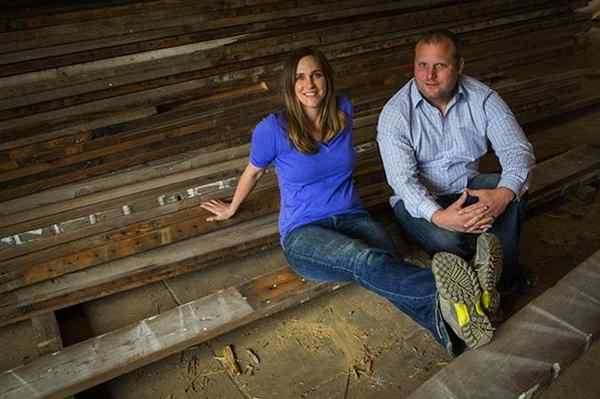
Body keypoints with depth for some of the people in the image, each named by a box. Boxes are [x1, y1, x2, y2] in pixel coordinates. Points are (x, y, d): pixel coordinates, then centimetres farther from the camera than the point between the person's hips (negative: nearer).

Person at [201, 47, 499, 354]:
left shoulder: (342, 111, 5)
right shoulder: (273, 129, -8)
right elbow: (253, 172, 11)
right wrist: (231, 209, 27)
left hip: (352, 218, 4)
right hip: (303, 233, -4)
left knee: (383, 260, -33)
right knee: (366, 260, -37)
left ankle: (444, 318, -57)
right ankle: (448, 293, -61)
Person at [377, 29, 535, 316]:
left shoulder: (482, 98, -7)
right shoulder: (394, 114, -16)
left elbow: (518, 150, -13)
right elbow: (403, 179, -24)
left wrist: (503, 194, -35)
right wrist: (438, 216, -43)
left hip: (467, 187, 4)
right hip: (419, 200, -3)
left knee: (515, 192, -25)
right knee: (447, 239, -33)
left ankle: (504, 281, -9)